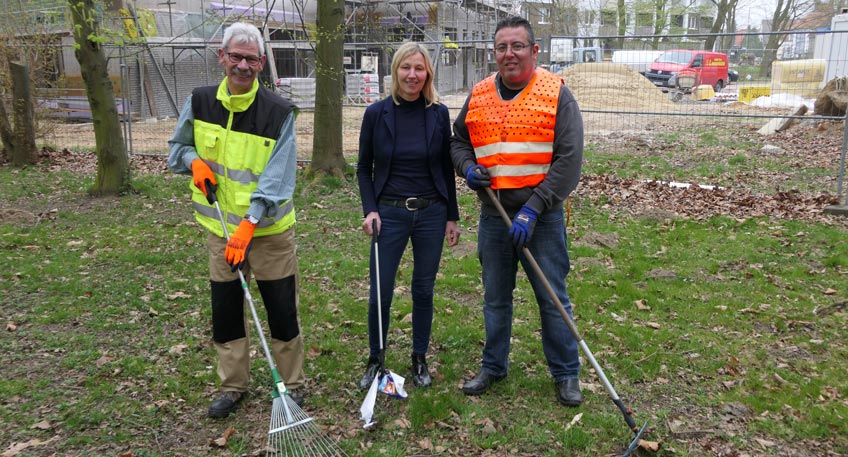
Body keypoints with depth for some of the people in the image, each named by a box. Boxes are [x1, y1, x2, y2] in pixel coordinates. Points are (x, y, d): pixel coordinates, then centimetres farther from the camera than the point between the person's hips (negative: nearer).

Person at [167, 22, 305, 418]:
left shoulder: (279, 112, -11)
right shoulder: (200, 102, 1)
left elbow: (277, 180, -16)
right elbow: (177, 147, 16)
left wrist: (248, 224, -24)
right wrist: (194, 160, -7)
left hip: (268, 230, -3)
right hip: (220, 228, 4)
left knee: (282, 312, 5)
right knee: (225, 311, 12)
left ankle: (292, 385, 23)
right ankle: (232, 385, 30)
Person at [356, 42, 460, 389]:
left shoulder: (439, 114, -1)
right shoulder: (377, 113, -3)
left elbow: (447, 169, 6)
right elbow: (364, 168, 5)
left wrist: (452, 216, 6)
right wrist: (370, 209, -7)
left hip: (431, 213, 1)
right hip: (389, 214, -1)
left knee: (424, 290, 11)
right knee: (380, 293, 2)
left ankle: (420, 360, 28)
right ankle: (374, 360, 23)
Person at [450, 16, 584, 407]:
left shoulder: (556, 94, -7)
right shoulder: (478, 96, 6)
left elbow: (569, 159, -12)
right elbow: (458, 141, 19)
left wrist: (533, 209, -19)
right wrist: (468, 168, -4)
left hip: (541, 216, -4)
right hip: (493, 214, 4)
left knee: (553, 298, 6)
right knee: (495, 297, 15)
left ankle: (566, 374, 24)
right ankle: (493, 366, 32)